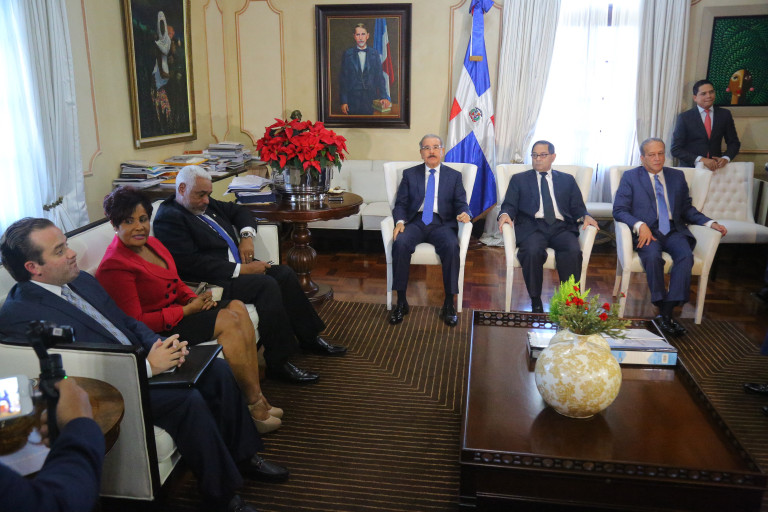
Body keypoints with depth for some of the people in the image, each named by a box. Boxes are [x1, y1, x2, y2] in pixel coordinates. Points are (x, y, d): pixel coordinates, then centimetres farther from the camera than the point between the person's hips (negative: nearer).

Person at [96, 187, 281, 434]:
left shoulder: (152, 243, 8)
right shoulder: (114, 266, -19)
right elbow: (135, 322, -21)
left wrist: (196, 299, -4)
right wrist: (187, 310, -18)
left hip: (176, 309, 9)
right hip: (157, 328, -9)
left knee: (237, 308, -9)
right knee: (228, 321, -20)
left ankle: (256, 399, -12)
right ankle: (254, 404, -11)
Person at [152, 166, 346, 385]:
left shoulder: (206, 203, 14)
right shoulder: (168, 218, -12)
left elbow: (239, 211, 27)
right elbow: (192, 263, -22)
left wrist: (247, 235, 4)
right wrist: (241, 270, -22)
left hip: (239, 266, 9)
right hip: (213, 282, -9)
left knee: (285, 274, -6)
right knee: (267, 285, -27)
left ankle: (308, 337, 7)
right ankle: (278, 362, -19)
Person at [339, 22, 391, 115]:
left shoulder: (375, 54, 8)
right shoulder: (347, 54, 5)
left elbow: (379, 77, 7)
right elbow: (343, 79, 3)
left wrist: (384, 97, -6)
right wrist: (343, 102, -4)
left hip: (370, 101, 1)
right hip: (352, 102, -1)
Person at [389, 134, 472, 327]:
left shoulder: (454, 176, 17)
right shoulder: (409, 174, 17)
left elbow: (461, 203, 10)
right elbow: (400, 204, 10)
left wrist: (464, 213, -15)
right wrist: (400, 221, -11)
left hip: (442, 223, 0)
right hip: (415, 222, 0)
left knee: (452, 246, -33)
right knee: (400, 243, -32)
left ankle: (449, 304, -23)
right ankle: (401, 302, -21)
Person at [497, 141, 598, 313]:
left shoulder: (567, 180, 24)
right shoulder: (519, 179, 21)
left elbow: (577, 207, 17)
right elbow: (510, 205, 11)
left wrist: (585, 216, -6)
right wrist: (505, 214, -12)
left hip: (561, 227, 2)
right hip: (532, 226, -1)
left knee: (573, 251, -31)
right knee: (533, 251, -35)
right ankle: (536, 302, -20)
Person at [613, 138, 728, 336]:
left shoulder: (677, 176, 19)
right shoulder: (630, 177, 8)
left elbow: (686, 208, 21)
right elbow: (619, 210, -2)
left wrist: (710, 222, 3)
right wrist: (640, 225, -20)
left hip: (673, 231, 3)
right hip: (646, 231, -3)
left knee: (686, 255, -29)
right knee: (652, 257, -35)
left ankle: (666, 313, -28)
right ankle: (663, 310, -23)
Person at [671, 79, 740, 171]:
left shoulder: (725, 114, 11)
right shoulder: (684, 118, 0)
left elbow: (734, 143, 17)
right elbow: (676, 149, -4)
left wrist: (726, 158, -4)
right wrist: (700, 160, -15)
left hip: (716, 168, 2)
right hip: (691, 169, -2)